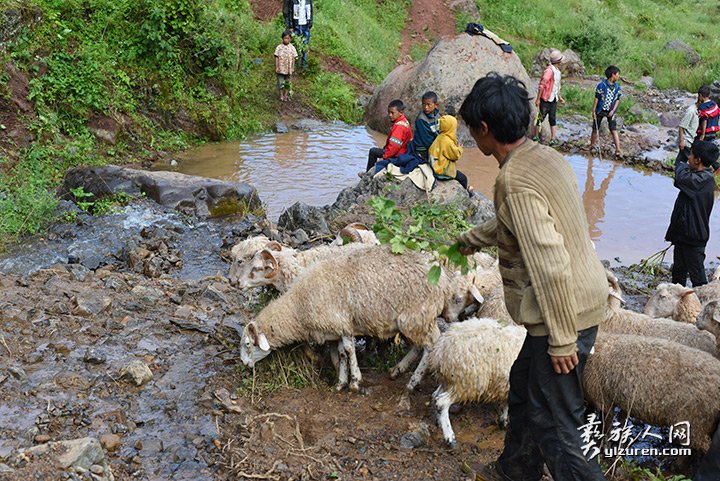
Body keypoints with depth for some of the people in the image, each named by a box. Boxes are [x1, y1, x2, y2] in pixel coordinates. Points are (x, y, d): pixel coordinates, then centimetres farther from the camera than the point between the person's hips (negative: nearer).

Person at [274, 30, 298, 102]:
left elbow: (293, 58, 3)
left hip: (288, 69, 1)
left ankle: (286, 95, 24)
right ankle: (281, 96, 15)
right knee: (280, 82, 4)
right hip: (280, 69, -1)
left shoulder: (292, 48, -1)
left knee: (287, 82, 11)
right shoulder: (279, 47, -5)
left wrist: (292, 68, 0)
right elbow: (276, 58, -3)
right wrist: (276, 67, -7)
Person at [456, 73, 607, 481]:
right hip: (584, 301, 10)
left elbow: (550, 266, -29)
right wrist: (472, 240, 39)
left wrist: (562, 339, -22)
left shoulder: (515, 181, -24)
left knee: (554, 425, 0)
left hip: (563, 314, -10)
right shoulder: (545, 156, 7)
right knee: (524, 387, 26)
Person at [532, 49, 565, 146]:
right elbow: (541, 85, -18)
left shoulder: (557, 71, 13)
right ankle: (536, 137, 12)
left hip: (554, 100, 8)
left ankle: (553, 139, 7)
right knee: (541, 118, 1)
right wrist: (538, 99, -19)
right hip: (545, 99, -8)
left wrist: (560, 97, 23)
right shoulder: (549, 71, -17)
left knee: (552, 119, 6)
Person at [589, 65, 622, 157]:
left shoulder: (617, 87, 2)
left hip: (610, 112, 2)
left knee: (614, 130, -6)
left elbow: (617, 100, 5)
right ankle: (592, 146, 25)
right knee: (595, 129, 8)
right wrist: (593, 111, -8)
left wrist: (613, 110, -7)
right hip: (600, 110, -2)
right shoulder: (602, 85, -10)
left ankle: (618, 150, -10)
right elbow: (596, 99, -7)